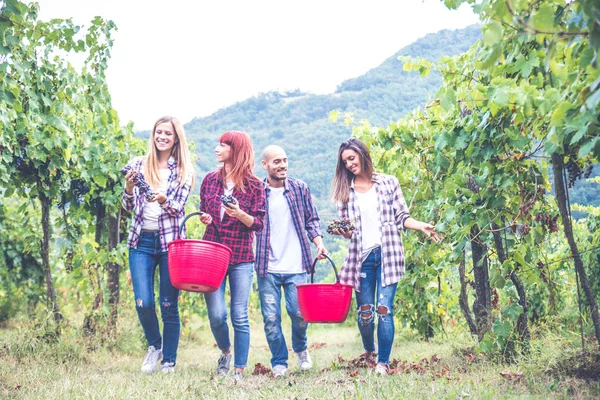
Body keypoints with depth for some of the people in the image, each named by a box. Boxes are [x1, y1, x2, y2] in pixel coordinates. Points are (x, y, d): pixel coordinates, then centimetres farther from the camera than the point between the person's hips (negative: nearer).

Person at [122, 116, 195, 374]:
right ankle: (154, 345, 22)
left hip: (170, 242, -1)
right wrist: (129, 186, -16)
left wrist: (162, 199, -27)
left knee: (169, 305, 1)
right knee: (143, 303, -7)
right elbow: (128, 207, 5)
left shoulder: (183, 170, 4)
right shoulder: (139, 165, 7)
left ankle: (169, 361, 15)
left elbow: (178, 208, -6)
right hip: (142, 241, 1)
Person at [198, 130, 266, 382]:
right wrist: (204, 218, 0)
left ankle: (239, 370, 6)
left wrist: (241, 215, -19)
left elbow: (259, 224, -1)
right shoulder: (210, 179, 10)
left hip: (241, 258, -2)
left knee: (240, 316, -3)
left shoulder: (254, 185, 0)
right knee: (216, 314, -4)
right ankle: (225, 351, 26)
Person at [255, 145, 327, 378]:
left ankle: (301, 348, 26)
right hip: (267, 267, 0)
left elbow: (311, 219, 11)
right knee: (271, 318, 0)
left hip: (296, 266, 0)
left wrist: (318, 242, -3)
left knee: (299, 312, -5)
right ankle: (279, 362, 18)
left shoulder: (300, 188, 6)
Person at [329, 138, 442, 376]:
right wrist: (343, 231, -11)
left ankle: (383, 362, -2)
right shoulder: (345, 191, 10)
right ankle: (369, 351, 31)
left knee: (384, 309, -9)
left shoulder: (388, 183, 6)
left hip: (387, 254, -2)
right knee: (364, 311, 4)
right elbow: (346, 230, 11)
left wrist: (422, 226, -10)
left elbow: (401, 217, 7)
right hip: (361, 256, 2)